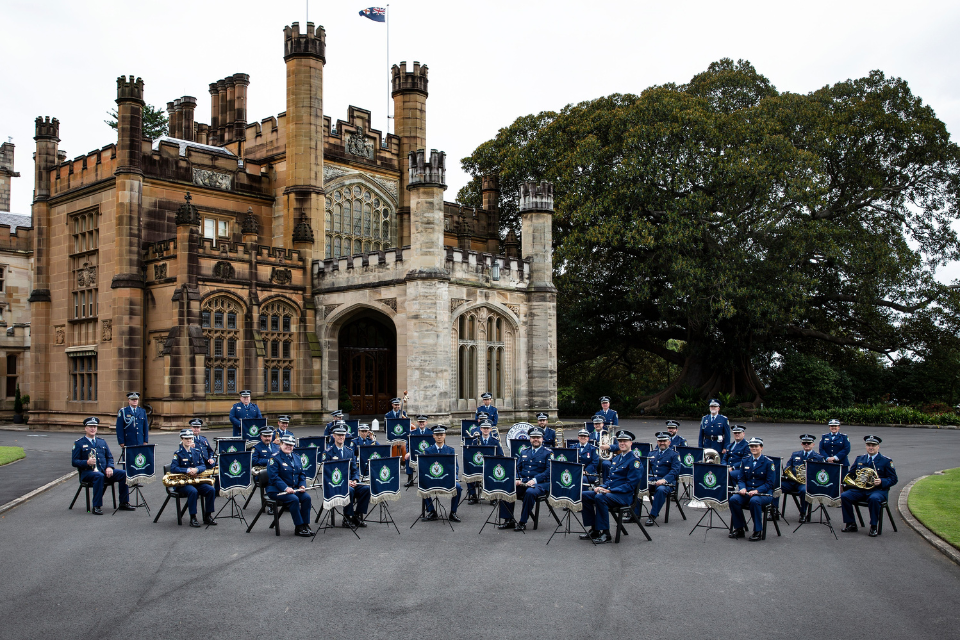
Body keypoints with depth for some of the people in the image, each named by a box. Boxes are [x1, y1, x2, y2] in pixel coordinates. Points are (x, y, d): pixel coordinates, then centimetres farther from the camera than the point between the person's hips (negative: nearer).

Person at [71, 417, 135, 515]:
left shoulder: (102, 442, 21)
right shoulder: (79, 443, 7)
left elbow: (110, 457, 19)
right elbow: (74, 462, -1)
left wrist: (109, 467, -3)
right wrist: (87, 462, -20)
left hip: (104, 471, 5)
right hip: (88, 472, -5)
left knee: (123, 473, -18)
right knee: (99, 476, -39)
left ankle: (124, 503, -12)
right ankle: (96, 507, -35)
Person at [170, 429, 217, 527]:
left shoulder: (196, 452, 14)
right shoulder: (178, 453, -1)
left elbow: (203, 466, 8)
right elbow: (173, 469, -13)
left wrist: (196, 469, -14)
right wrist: (187, 470, -23)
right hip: (182, 483, -5)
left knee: (211, 490, -18)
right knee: (193, 491, -35)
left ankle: (207, 516, -8)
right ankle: (193, 518, -25)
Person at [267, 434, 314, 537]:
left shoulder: (296, 458, 15)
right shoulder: (274, 458, -7)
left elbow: (302, 474, 16)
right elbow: (274, 476, -17)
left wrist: (302, 485, -4)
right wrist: (286, 488, -26)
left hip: (294, 488, 6)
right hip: (277, 490, -6)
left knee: (306, 497, -20)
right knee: (294, 499, -30)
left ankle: (305, 525, -12)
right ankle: (299, 528, -20)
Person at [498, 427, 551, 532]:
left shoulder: (548, 453, 3)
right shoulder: (524, 452, 20)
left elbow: (549, 471, -8)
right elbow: (517, 467, 17)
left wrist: (535, 480, -20)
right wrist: (517, 479, -4)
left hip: (540, 483, -5)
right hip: (523, 482, 5)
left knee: (530, 492, -37)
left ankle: (523, 522, -24)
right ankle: (509, 520, -11)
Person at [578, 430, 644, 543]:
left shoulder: (634, 460, -8)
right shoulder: (616, 458, 19)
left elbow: (631, 484, -15)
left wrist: (610, 490, -20)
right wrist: (602, 487, 2)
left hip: (624, 496, -9)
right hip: (609, 491, 9)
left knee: (600, 498, -33)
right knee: (584, 495, -7)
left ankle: (605, 533, -24)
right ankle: (594, 530, -3)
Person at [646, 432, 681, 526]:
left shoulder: (674, 455, 7)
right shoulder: (652, 454, 23)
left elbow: (675, 471, -6)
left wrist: (664, 480, -22)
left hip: (667, 482, -4)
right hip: (650, 481, 4)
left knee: (661, 489, -39)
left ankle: (653, 516, -32)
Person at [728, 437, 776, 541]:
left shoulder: (768, 462, -2)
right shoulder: (745, 461, 12)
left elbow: (770, 483, -7)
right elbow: (741, 479, 12)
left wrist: (757, 491, -20)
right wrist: (742, 488, -11)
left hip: (764, 493, -4)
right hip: (747, 492, 4)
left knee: (754, 501, -37)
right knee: (733, 499, -25)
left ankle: (758, 531, -22)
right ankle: (739, 529, -12)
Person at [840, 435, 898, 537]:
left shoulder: (886, 461, 4)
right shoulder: (859, 459, 17)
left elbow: (893, 479, 1)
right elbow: (851, 474, 23)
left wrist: (881, 482, -18)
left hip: (878, 490, -4)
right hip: (860, 489, 4)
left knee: (874, 499, -39)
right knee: (844, 496, -21)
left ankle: (873, 527, -22)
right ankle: (851, 524, -9)